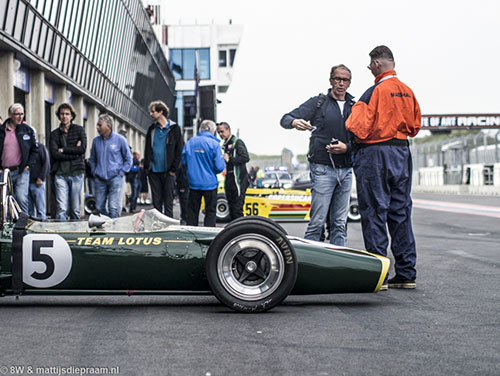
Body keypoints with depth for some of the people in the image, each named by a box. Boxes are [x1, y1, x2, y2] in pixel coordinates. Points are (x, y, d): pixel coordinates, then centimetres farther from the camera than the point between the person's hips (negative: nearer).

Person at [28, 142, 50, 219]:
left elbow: (46, 164, -4)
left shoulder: (40, 147, 1)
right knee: (30, 209, 6)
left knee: (40, 209, -4)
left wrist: (41, 178, -11)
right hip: (26, 182, 5)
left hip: (37, 182, -5)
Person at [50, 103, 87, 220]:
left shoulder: (79, 130, 9)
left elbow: (83, 148, -6)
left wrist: (63, 150, -4)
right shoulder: (54, 134, 11)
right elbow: (54, 154, -2)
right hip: (60, 173, 0)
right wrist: (74, 152, -7)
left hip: (76, 172, 0)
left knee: (75, 209, 3)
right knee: (61, 208, -9)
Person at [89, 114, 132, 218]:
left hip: (115, 178, -4)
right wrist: (94, 172, 10)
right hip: (100, 179, 4)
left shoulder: (120, 139, -2)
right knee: (99, 207, 4)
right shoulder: (96, 141, 7)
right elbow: (92, 159, 22)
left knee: (113, 207, -10)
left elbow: (128, 159, 5)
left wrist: (121, 173, -3)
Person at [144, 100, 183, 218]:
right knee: (156, 202, 6)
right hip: (154, 171, 4)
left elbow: (179, 151, -3)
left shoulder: (174, 129, -1)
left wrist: (173, 169, -9)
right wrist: (147, 166, 5)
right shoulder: (152, 129, 13)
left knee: (168, 202, 0)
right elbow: (147, 149, 16)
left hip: (168, 172, -4)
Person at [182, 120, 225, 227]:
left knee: (193, 210, 14)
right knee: (210, 211, 7)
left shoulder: (190, 142, 0)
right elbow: (220, 166, -16)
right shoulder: (214, 144, -11)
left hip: (194, 183, 3)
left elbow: (184, 162, 4)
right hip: (210, 183, -3)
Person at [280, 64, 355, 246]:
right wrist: (295, 122, -26)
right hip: (323, 169, -4)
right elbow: (285, 119, -2)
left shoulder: (354, 107, 14)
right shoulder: (318, 102, 4)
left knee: (340, 224, 7)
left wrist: (346, 147, -8)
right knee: (317, 222, -9)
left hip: (346, 170, 4)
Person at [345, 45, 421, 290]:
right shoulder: (407, 91, 8)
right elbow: (415, 126, 16)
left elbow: (358, 127, -17)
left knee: (374, 213, -2)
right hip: (402, 154, 7)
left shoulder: (376, 91, -13)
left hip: (375, 153, -7)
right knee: (400, 212, 11)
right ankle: (406, 274, 14)